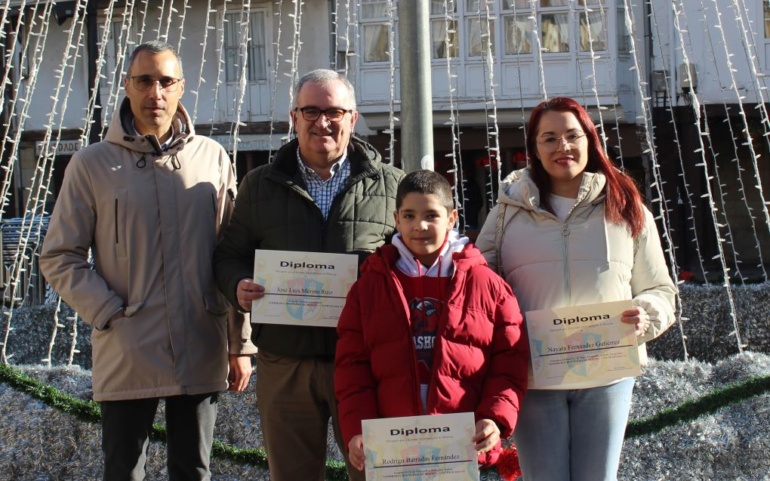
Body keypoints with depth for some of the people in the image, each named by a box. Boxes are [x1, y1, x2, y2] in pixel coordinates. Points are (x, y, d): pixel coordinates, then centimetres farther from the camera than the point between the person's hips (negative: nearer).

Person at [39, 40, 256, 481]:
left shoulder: (212, 158, 5)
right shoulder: (93, 164, 0)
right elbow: (59, 257, 2)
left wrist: (241, 344, 3)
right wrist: (109, 313, -10)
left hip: (201, 356, 2)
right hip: (126, 357, -1)